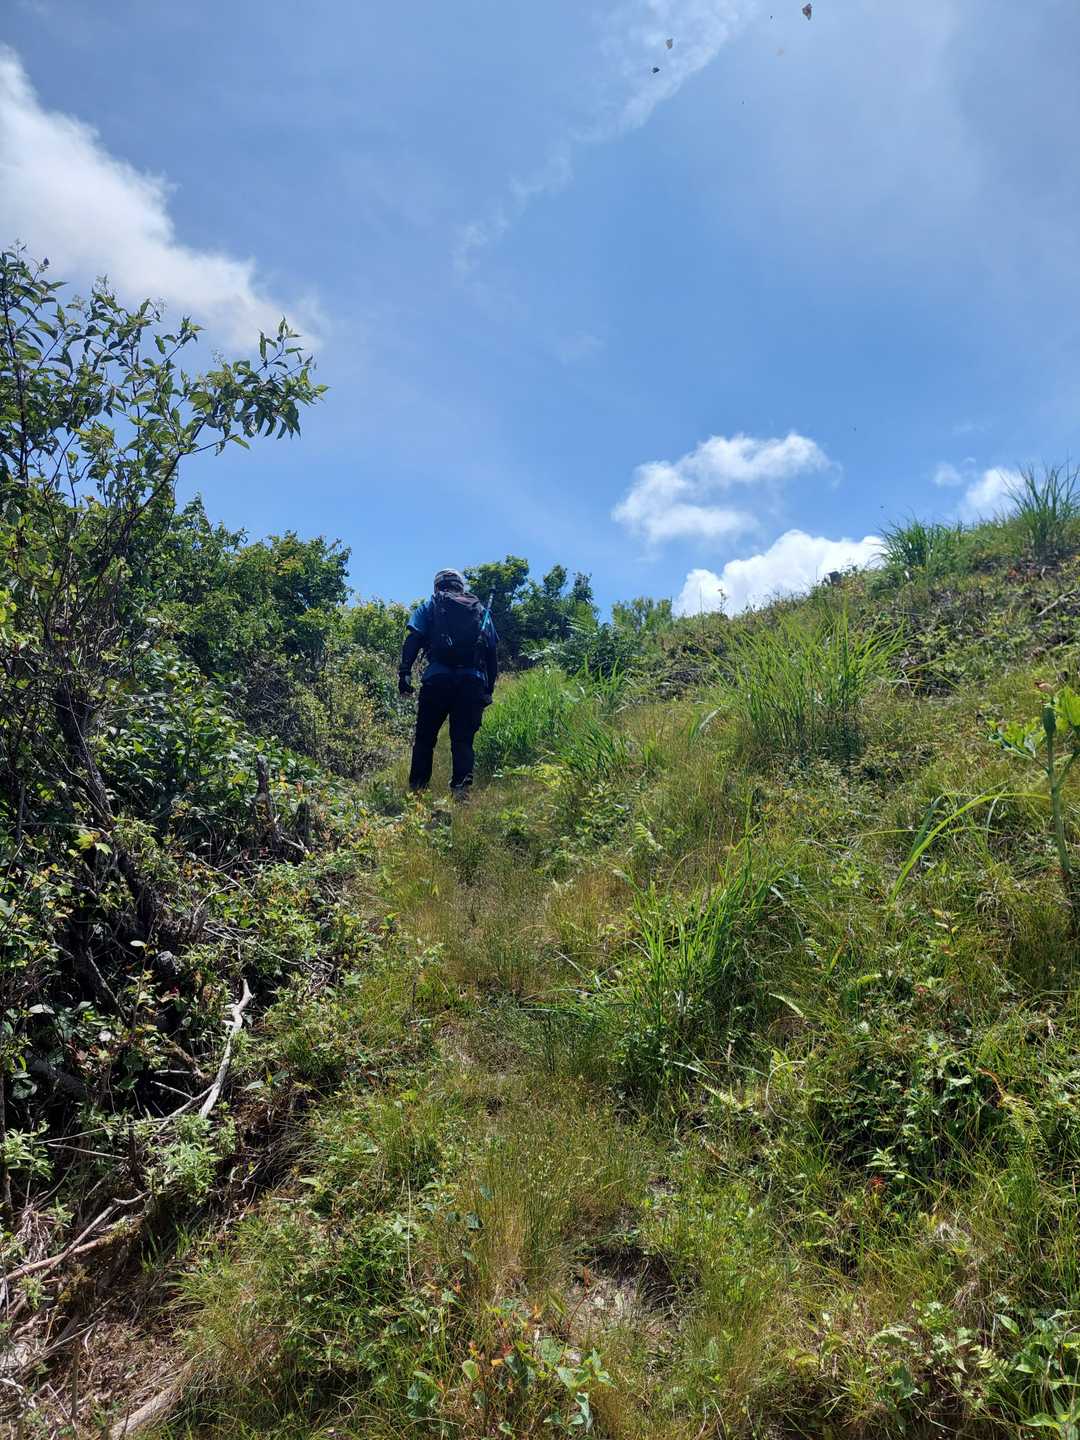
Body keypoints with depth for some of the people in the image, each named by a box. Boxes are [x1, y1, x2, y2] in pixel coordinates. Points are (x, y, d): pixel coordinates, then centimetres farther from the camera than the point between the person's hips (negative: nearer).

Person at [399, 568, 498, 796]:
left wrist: (404, 672, -5)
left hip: (438, 679, -2)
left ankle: (417, 788, 5)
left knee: (425, 737, 7)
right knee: (463, 740, 4)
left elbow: (413, 640, -1)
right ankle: (461, 788, -9)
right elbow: (492, 654, 16)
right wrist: (489, 688, 18)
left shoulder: (430, 606, 14)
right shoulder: (482, 611, 22)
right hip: (473, 681, 2)